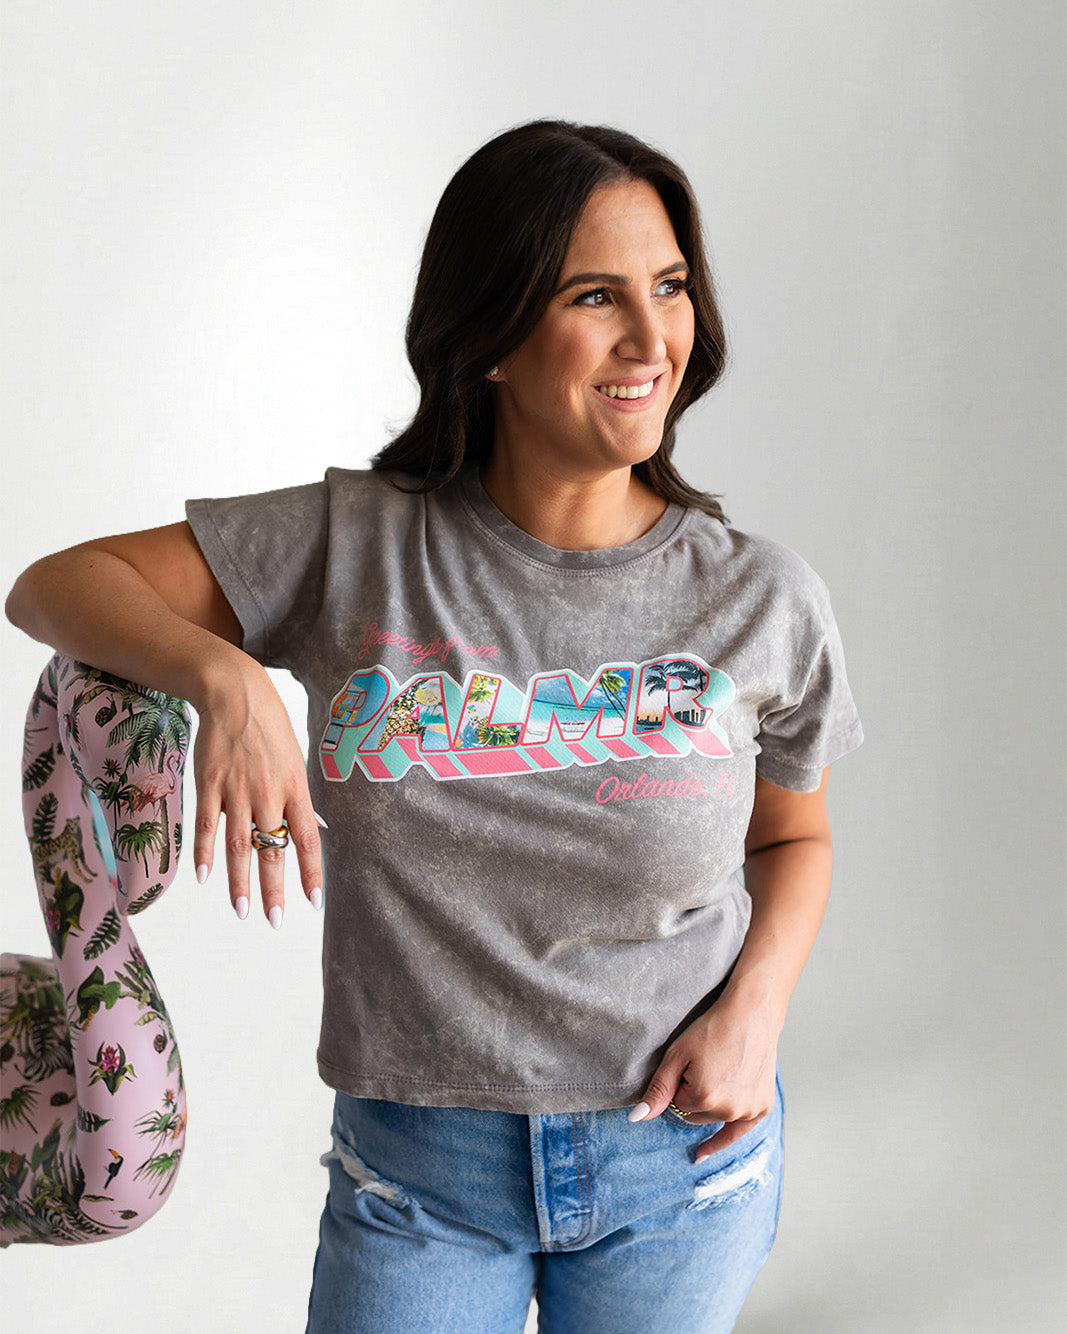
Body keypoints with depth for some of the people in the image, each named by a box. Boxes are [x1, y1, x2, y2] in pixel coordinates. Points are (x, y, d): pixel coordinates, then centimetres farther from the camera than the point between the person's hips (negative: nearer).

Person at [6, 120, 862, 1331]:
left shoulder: (760, 599, -8)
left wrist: (754, 1008, -10)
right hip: (418, 1169, 0)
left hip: (678, 1157, 1)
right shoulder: (356, 545, -10)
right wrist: (223, 675, -26)